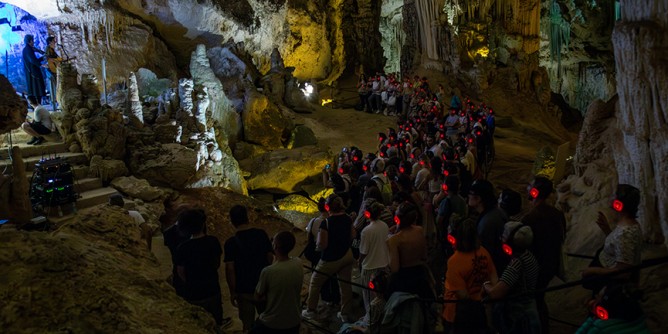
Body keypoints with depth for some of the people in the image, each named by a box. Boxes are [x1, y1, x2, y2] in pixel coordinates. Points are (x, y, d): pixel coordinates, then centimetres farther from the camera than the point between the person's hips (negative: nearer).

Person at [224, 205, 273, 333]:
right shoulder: (262, 234, -8)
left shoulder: (231, 243, -18)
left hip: (244, 290, -3)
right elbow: (270, 257, 1)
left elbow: (230, 270, -17)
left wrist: (232, 291, -5)